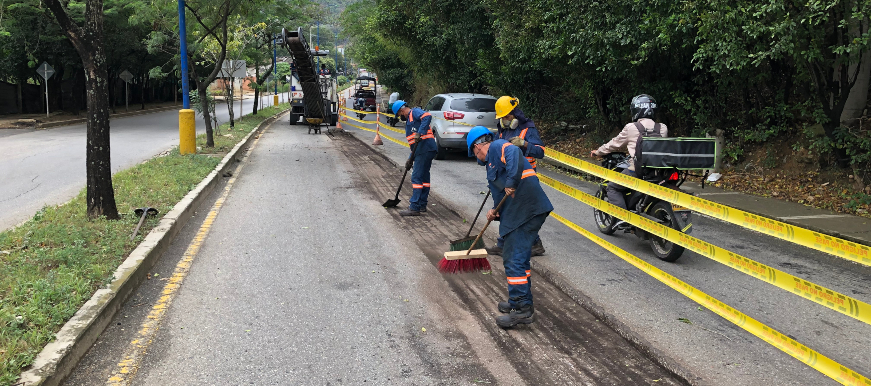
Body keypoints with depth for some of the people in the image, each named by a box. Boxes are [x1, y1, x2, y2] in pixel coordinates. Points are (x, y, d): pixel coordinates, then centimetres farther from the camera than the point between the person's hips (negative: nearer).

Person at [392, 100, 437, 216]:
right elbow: (414, 144, 27)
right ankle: (422, 206, 21)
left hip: (425, 149, -11)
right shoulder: (409, 120, 28)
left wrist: (420, 133, -31)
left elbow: (427, 117, -25)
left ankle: (414, 208, -10)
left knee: (417, 178, -10)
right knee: (423, 177, 14)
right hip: (424, 150, 11)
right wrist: (410, 159, 21)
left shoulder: (415, 112, -1)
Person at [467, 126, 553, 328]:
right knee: (518, 256, 20)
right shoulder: (492, 160, 27)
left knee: (515, 259, -8)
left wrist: (511, 183, -29)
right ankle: (521, 301, 32)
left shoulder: (497, 147, -3)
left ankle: (523, 309, -3)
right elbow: (500, 192, 27)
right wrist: (496, 211, 13)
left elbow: (514, 153, -27)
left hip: (527, 210, -11)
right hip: (523, 211, 11)